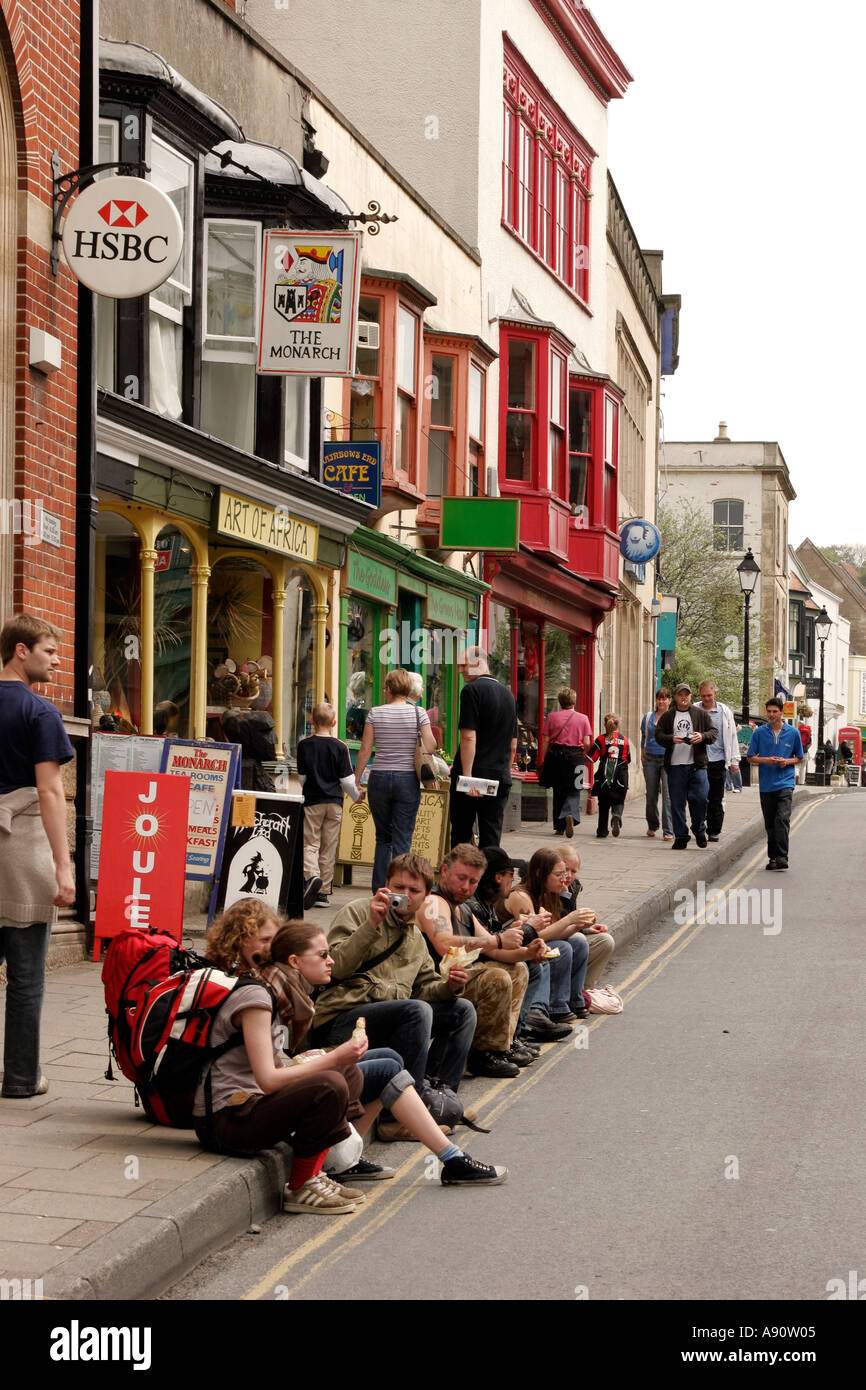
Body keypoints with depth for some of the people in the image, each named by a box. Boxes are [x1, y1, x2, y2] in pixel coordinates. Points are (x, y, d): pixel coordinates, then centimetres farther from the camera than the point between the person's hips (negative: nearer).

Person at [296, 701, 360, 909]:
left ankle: (311, 876, -28)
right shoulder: (340, 747, -3)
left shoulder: (304, 745, -4)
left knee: (310, 843, 0)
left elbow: (301, 777, 2)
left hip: (312, 801, -1)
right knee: (329, 847, 6)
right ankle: (324, 892, 8)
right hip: (334, 802, 1)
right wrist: (357, 795, 17)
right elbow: (347, 779, -1)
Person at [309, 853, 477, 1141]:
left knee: (462, 1009, 1)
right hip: (339, 1021, -8)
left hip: (392, 1015, 8)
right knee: (417, 1011, -31)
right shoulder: (357, 911, -1)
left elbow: (425, 986, 22)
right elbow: (334, 967, -14)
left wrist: (449, 987, 0)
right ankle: (397, 1117, -30)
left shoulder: (416, 937, 23)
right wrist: (371, 925, -23)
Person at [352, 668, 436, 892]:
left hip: (379, 779, 1)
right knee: (402, 839, 3)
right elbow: (430, 748, -7)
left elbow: (364, 751, -1)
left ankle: (379, 891, 9)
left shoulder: (375, 713, 0)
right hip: (408, 779, -1)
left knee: (383, 837, 14)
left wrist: (356, 781, 7)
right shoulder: (418, 713, -2)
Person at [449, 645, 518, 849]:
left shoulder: (472, 690, -8)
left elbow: (468, 737, -16)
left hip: (474, 774, -6)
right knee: (491, 837, 5)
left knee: (461, 835, 2)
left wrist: (467, 776, -18)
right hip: (500, 778, 6)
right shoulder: (508, 694, 14)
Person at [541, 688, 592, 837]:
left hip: (555, 756, 1)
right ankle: (570, 815, -26)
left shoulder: (552, 716, 3)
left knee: (558, 791, 12)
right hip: (575, 757, -1)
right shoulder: (583, 718, 3)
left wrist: (545, 759, 6)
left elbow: (546, 741, 0)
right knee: (573, 791, 3)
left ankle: (559, 827, 15)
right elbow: (587, 743, -1)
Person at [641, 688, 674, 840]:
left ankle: (668, 831, -11)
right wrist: (642, 759, 11)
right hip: (651, 759, 3)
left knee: (668, 794, -12)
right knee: (651, 795, 8)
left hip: (668, 759, -3)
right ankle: (652, 826, 28)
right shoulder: (648, 717, 11)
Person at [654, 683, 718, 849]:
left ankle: (699, 831, 13)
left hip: (697, 765, -1)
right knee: (677, 803, 2)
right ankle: (681, 837, 9)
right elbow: (658, 734, 5)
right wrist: (671, 739, -15)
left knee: (701, 798, -8)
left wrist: (702, 736, -12)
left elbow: (714, 732, 9)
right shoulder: (667, 716, 11)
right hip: (675, 766, 1)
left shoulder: (701, 714, 11)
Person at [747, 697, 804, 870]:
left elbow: (799, 758, 12)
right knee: (770, 823, 8)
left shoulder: (793, 733, 4)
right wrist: (766, 760, -11)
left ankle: (782, 857, -18)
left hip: (785, 783, -2)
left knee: (782, 819, -16)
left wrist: (787, 761, -9)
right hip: (766, 783, 2)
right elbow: (751, 757, 7)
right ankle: (773, 857, 17)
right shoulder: (759, 733, 4)